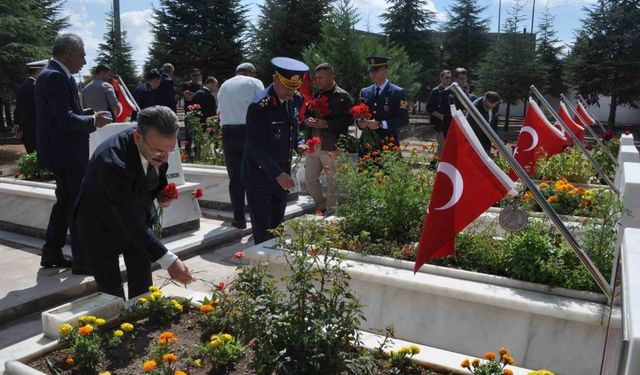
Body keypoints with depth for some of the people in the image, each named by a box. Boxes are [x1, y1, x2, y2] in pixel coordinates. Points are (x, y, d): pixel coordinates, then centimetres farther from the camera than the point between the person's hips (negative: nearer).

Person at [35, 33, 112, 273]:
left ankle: (52, 254, 29)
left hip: (63, 152, 11)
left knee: (64, 204, 19)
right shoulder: (56, 77, -18)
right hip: (67, 154, -11)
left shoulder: (53, 75, 14)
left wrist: (89, 119, 7)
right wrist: (94, 121, -10)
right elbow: (66, 120, -25)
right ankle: (83, 261, 6)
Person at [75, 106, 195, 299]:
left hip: (138, 214, 5)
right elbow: (129, 220, -39)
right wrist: (169, 261, -43)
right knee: (111, 291, 2)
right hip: (103, 223, -5)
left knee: (143, 288, 10)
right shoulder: (113, 161, -40)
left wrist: (161, 190, -15)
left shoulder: (157, 142, -20)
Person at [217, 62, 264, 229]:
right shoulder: (254, 82, 5)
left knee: (235, 177, 6)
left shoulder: (224, 85, 20)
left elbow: (220, 112, 20)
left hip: (227, 132, 4)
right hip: (249, 130, -3)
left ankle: (239, 218, 9)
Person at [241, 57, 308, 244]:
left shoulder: (296, 99, -1)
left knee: (277, 227, 17)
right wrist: (277, 174, -31)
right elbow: (256, 147, -23)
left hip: (282, 172, 7)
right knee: (262, 232, 2)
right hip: (259, 174, -6)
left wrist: (299, 144, -5)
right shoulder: (259, 106, -23)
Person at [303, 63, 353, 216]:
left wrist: (326, 123, -18)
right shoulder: (316, 95, 14)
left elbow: (348, 121, -11)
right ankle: (321, 206, 31)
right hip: (313, 145, 7)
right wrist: (308, 121, 0)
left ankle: (330, 213, 16)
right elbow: (307, 114, 23)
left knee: (332, 182, 1)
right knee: (310, 179, 12)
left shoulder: (343, 97, -5)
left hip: (332, 147, -6)